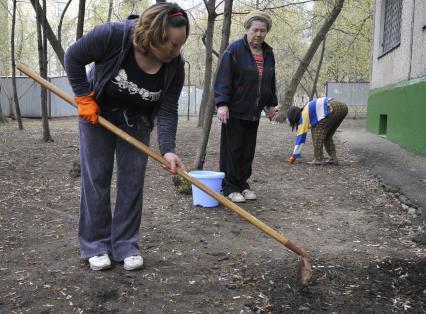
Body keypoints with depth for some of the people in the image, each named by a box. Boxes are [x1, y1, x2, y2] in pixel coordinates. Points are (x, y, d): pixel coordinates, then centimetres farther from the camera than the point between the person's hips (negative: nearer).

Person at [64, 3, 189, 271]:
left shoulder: (175, 66, -22)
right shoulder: (113, 36, -30)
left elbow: (167, 111, -20)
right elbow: (73, 58, -16)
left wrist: (168, 149, -33)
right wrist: (84, 98, -18)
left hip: (136, 120, 2)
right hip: (97, 112, -2)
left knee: (132, 181, -1)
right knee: (96, 178, 0)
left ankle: (126, 245, 11)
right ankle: (95, 245, 12)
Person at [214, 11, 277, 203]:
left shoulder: (268, 53, 12)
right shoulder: (234, 50, -8)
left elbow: (270, 82, 21)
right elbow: (223, 78, -14)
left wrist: (271, 103, 19)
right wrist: (222, 103, -21)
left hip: (254, 112, 6)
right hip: (235, 110, -6)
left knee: (248, 151, 10)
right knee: (232, 150, -2)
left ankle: (243, 184, 21)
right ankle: (230, 187, 6)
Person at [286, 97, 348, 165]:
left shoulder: (303, 116, 3)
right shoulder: (307, 110, 27)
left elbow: (301, 136, 3)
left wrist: (294, 156, 7)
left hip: (333, 109, -9)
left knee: (317, 132, 1)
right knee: (327, 135, 19)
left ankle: (319, 159, -1)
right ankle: (333, 158, 15)